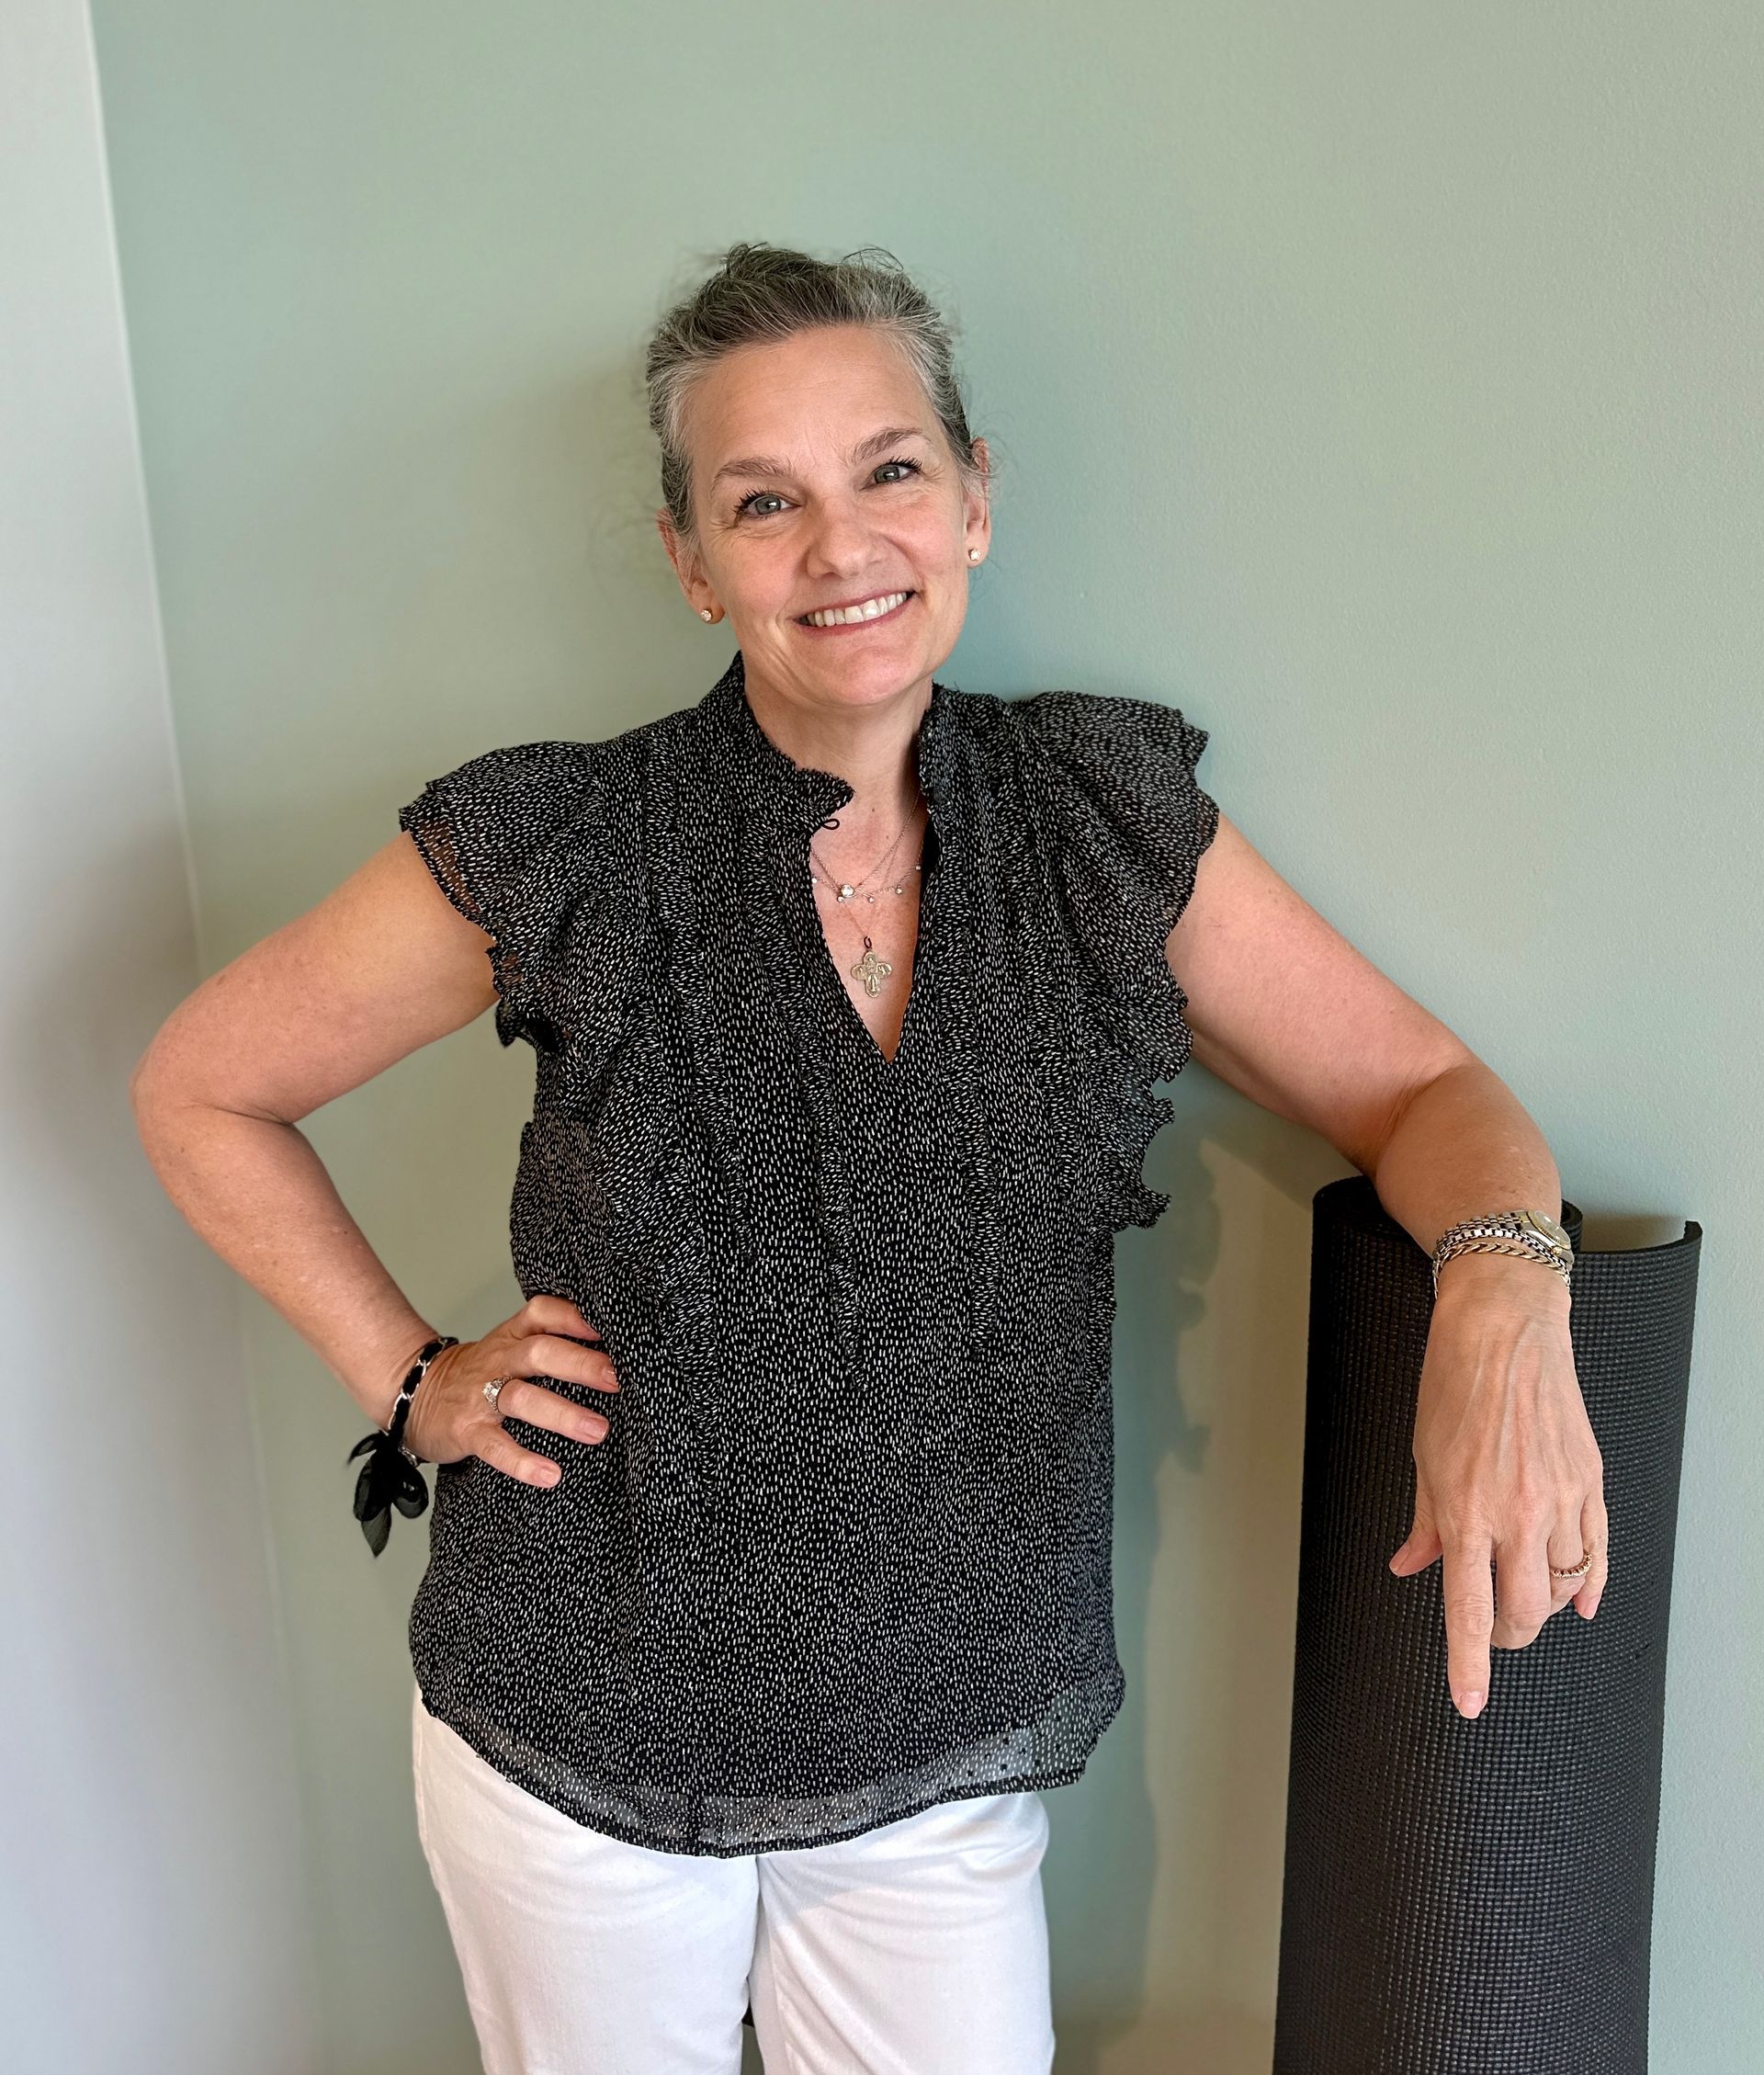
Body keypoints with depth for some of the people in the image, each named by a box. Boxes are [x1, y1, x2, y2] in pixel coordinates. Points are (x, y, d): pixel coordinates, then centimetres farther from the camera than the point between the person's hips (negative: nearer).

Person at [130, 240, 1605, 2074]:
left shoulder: (1113, 825, -7)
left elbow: (1419, 1091, -4)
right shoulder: (555, 853, -14)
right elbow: (200, 1091, -1)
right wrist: (409, 1382, -7)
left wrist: (1501, 1296, -24)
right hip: (581, 1747, -1)